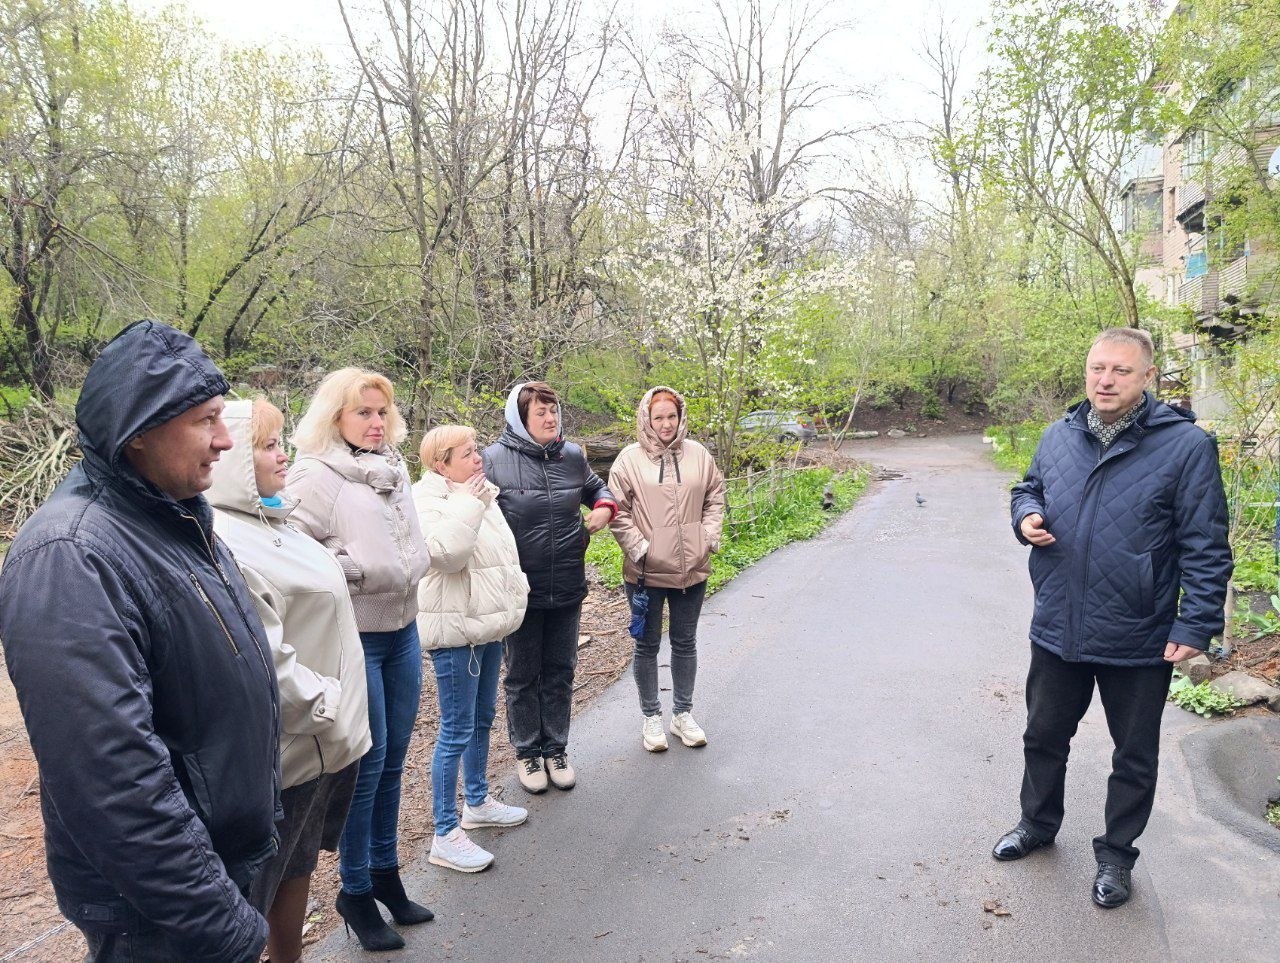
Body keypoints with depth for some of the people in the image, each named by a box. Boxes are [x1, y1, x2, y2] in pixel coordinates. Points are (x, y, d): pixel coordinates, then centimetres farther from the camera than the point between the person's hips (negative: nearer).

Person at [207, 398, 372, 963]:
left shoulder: (271, 521, 9)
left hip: (324, 740, 10)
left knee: (299, 868, 23)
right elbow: (263, 659, -27)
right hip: (289, 747, -9)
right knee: (253, 892, 7)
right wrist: (325, 709, -16)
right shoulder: (224, 541, -23)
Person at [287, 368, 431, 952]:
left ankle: (386, 872, 31)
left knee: (394, 757, 14)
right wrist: (357, 568, -15)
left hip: (402, 630, 7)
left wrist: (410, 572, 10)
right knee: (367, 760, 1)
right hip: (353, 637, -7)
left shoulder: (394, 469, 10)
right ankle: (355, 892, 20)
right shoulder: (315, 476, -12)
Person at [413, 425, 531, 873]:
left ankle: (477, 802, 38)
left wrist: (515, 586, 22)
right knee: (456, 731, -4)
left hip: (488, 626, 9)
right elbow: (444, 552, -32)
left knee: (482, 718, 21)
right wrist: (468, 504, -26)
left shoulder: (479, 494, 12)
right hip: (456, 630, -9)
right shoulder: (428, 501, -16)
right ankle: (445, 836, 7)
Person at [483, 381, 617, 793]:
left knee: (560, 671, 16)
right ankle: (527, 752, 30)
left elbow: (596, 486, 21)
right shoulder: (495, 459, -11)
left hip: (567, 588, 4)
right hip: (520, 589, -4)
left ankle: (556, 749, 32)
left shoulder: (572, 455, 1)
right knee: (523, 674, 12)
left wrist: (604, 506, -2)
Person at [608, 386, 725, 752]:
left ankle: (683, 714, 32)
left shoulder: (697, 454, 2)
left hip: (692, 568, 3)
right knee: (647, 645, 10)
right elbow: (618, 509, -6)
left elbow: (715, 496, 12)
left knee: (685, 643, 15)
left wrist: (710, 535, 1)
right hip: (646, 571, -3)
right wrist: (636, 546, -13)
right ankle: (651, 717, 26)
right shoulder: (630, 458, -7)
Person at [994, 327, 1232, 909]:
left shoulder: (1185, 445, -13)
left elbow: (1206, 548, -11)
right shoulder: (1059, 436, 1)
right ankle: (1038, 823, 44)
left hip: (1139, 643, -4)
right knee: (1044, 737, 21)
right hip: (1056, 632, 4)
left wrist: (1197, 624, -15)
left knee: (1134, 757, 15)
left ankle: (1116, 855, 36)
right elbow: (1030, 487, 19)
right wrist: (1027, 516, -4)